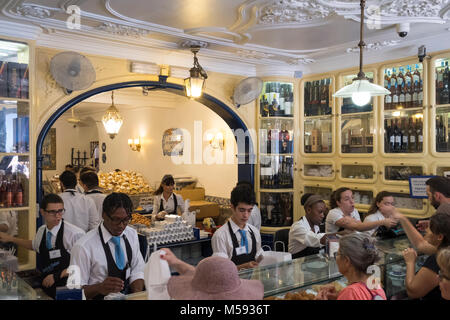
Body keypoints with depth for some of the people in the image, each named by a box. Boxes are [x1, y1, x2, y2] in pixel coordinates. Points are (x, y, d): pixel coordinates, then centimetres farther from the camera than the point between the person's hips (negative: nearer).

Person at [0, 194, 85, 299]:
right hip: (47, 287, 5)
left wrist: (56, 276, -12)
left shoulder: (75, 234, -17)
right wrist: (11, 239, 28)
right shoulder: (41, 231, 5)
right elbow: (34, 245, 29)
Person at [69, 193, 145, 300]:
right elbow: (76, 290, -9)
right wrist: (100, 288, -27)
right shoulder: (84, 247, -14)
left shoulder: (132, 234, 2)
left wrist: (137, 295, -12)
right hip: (99, 297, -4)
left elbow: (137, 271, 6)